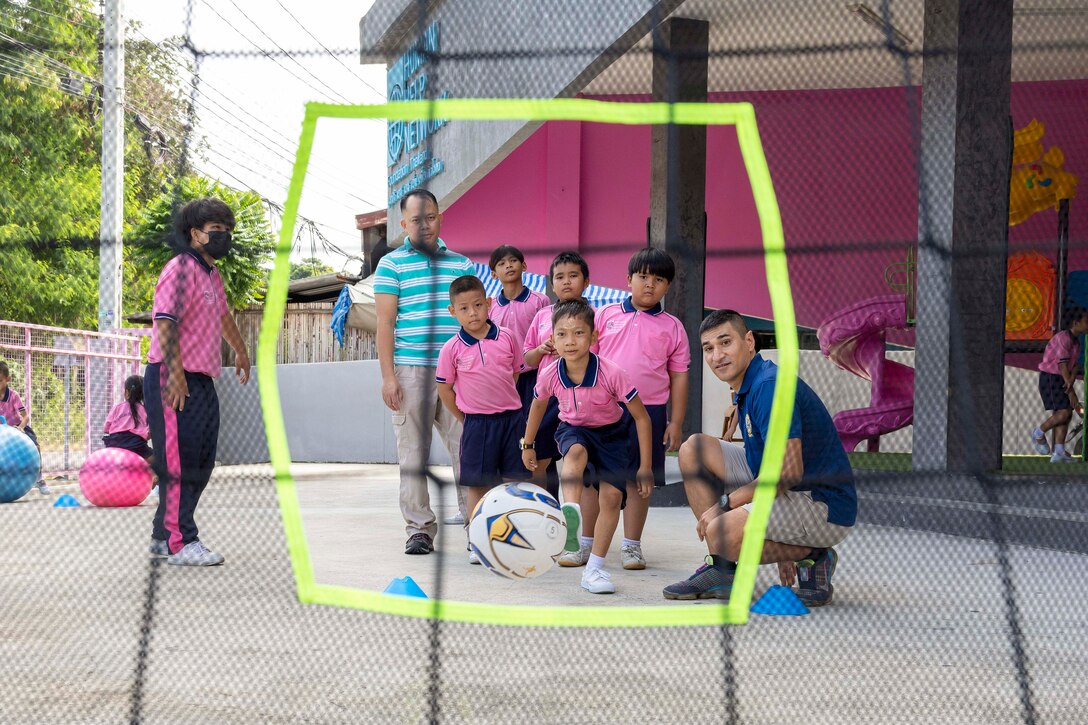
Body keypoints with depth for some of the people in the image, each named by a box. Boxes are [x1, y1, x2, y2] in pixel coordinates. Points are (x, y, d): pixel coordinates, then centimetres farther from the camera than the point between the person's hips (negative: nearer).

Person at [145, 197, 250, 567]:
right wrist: (175, 373, -27)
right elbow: (165, 322, -20)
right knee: (179, 462, -8)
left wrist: (240, 351, 50)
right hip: (174, 380, -10)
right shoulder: (180, 269, -11)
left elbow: (223, 316, 37)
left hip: (202, 381, 10)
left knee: (200, 464, 11)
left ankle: (164, 536, 19)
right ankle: (181, 543, -5)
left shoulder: (211, 274, 19)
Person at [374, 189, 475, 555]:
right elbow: (385, 323, 1)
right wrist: (388, 375, -7)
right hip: (411, 371, -2)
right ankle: (419, 529, 6)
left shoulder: (461, 263, 15)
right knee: (413, 453, 0)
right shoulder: (392, 264, 5)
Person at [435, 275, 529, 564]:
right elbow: (444, 388, 3)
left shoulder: (506, 338, 0)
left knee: (516, 481, 4)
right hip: (476, 421, -1)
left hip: (511, 417, 2)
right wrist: (464, 418, 4)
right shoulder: (452, 349, -5)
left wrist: (504, 402, 9)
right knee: (476, 485, 4)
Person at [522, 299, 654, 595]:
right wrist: (528, 444, 13)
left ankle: (594, 568, -1)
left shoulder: (612, 374, -31)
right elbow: (538, 406, 3)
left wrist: (645, 467, -19)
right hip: (573, 429, 1)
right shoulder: (549, 376, -23)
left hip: (611, 433, -1)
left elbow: (642, 418, -20)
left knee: (612, 495, -13)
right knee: (576, 451, -35)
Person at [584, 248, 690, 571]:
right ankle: (585, 543, 15)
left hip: (648, 411, -1)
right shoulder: (606, 315, 6)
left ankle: (631, 545, 15)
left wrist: (676, 423, 1)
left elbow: (679, 377, 5)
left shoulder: (672, 327, 5)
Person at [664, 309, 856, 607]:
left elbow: (789, 471, -27)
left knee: (722, 534, -30)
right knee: (694, 449, 5)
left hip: (825, 507, -10)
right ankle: (722, 570, 6)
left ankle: (811, 558, -4)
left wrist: (724, 503, -16)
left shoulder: (770, 386, -20)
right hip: (792, 496, 10)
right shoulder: (746, 389, 12)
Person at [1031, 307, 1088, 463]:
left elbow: (1074, 366, 6)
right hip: (1050, 378, -9)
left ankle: (1058, 453, -1)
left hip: (1062, 380, 9)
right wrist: (1071, 393, -22)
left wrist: (1070, 382, -15)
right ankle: (1039, 433, 4)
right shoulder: (1063, 338, -18)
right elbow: (1063, 365, -22)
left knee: (1066, 415, 1)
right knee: (1064, 412, -17)